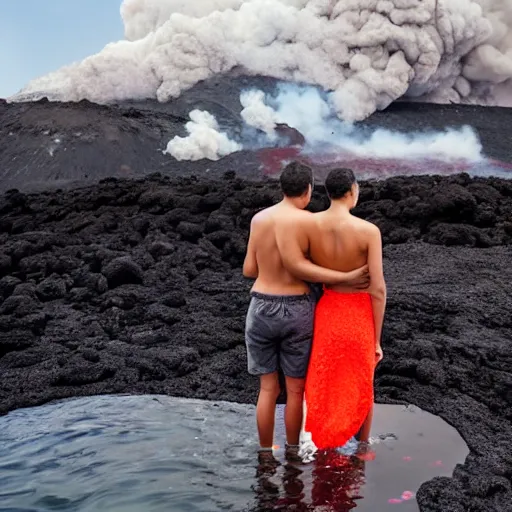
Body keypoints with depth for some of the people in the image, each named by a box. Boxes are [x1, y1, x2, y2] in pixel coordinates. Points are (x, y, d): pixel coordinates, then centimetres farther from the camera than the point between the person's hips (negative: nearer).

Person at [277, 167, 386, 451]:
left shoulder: (308, 224, -12)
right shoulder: (369, 231, -17)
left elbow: (294, 265, -31)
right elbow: (378, 289, -17)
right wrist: (377, 339, -8)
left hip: (326, 312, 2)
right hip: (360, 314, -1)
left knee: (324, 384, 17)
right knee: (361, 385, 18)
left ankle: (325, 447, 27)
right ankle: (363, 446, 34)